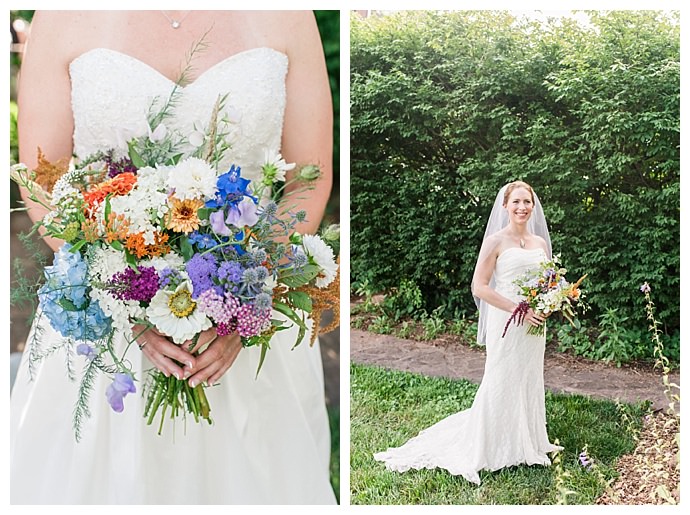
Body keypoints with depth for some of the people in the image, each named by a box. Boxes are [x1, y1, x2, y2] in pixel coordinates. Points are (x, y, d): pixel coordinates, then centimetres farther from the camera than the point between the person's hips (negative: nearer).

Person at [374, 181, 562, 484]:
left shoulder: (540, 241, 10)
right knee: (501, 385, 1)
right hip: (506, 323, -6)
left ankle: (527, 443, 31)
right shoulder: (496, 241, -8)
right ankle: (493, 449, 15)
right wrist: (517, 309, -19)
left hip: (534, 323, 6)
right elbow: (479, 287, -13)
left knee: (530, 383, 15)